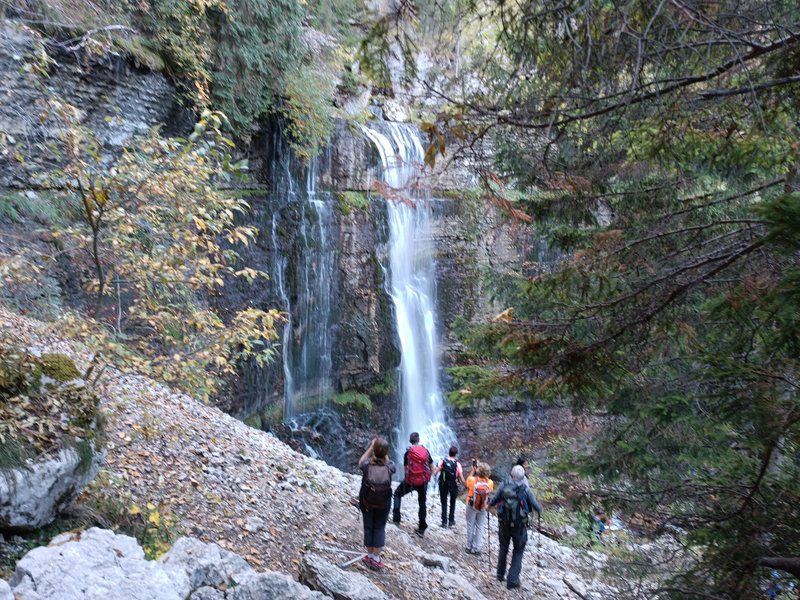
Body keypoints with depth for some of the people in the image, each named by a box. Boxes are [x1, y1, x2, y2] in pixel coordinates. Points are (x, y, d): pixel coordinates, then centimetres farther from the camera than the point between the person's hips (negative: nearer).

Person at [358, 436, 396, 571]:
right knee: (380, 529, 18)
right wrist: (383, 450, 1)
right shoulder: (389, 468, -25)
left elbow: (361, 461, 0)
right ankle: (375, 560, 25)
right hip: (384, 505, 0)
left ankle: (370, 556, 36)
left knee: (368, 528, 20)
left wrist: (371, 447, 0)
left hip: (367, 504, 0)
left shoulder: (367, 466, -26)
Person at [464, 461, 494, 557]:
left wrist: (472, 471, 6)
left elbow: (468, 481, 0)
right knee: (480, 527, 13)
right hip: (483, 508, 1)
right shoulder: (490, 483, -19)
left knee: (470, 526, 14)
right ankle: (476, 549, 16)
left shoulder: (472, 480, -23)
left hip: (471, 507, -1)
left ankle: (469, 547, 23)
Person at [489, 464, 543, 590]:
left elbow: (494, 500, -4)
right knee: (518, 551, 14)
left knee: (503, 548, 23)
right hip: (519, 526, -2)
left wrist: (489, 505, 18)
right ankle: (512, 581, 13)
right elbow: (536, 506, -5)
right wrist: (540, 510, 18)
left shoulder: (504, 486, -10)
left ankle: (500, 575, 35)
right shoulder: (525, 489, -14)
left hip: (504, 524, 2)